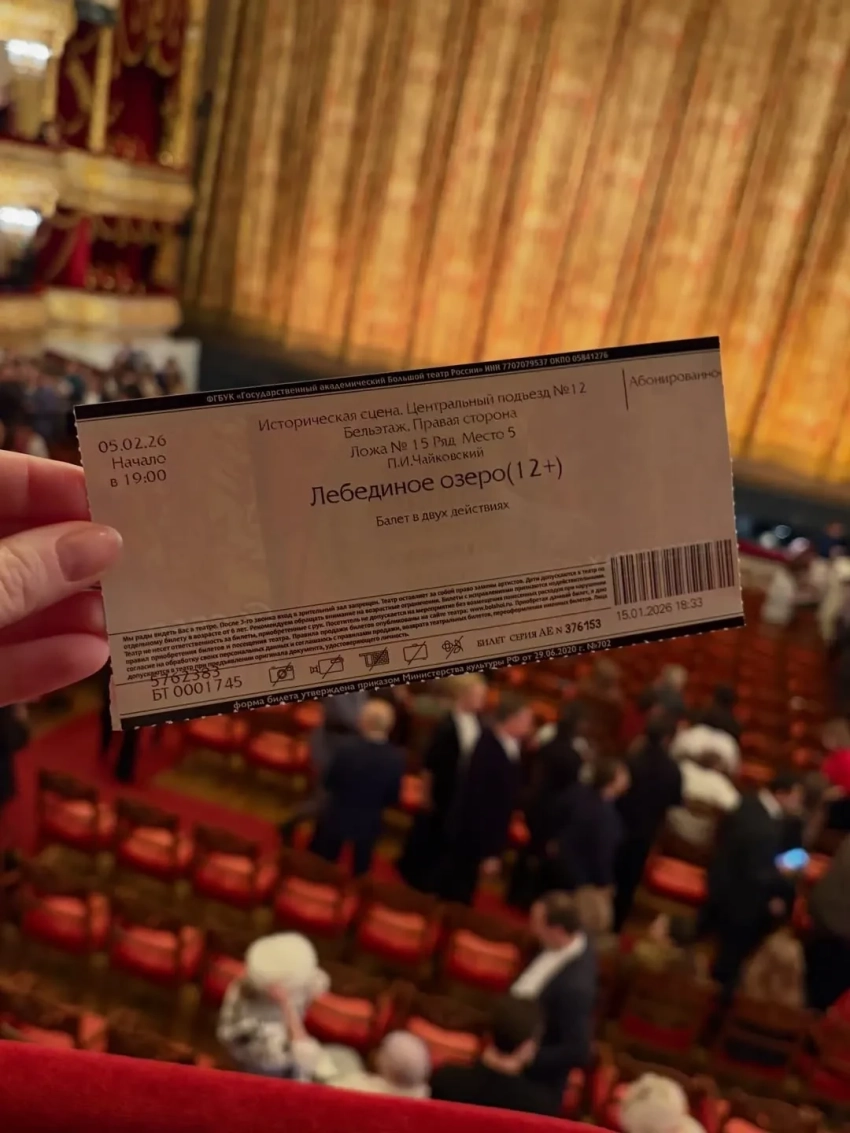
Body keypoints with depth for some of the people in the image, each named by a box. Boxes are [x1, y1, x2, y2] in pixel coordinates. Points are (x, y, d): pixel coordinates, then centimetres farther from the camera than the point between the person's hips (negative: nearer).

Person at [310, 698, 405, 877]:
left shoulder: (346, 746, -26)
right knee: (359, 869, 23)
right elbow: (393, 797, -8)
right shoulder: (397, 758, -21)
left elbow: (328, 783, -14)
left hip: (336, 817, -1)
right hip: (368, 823, 1)